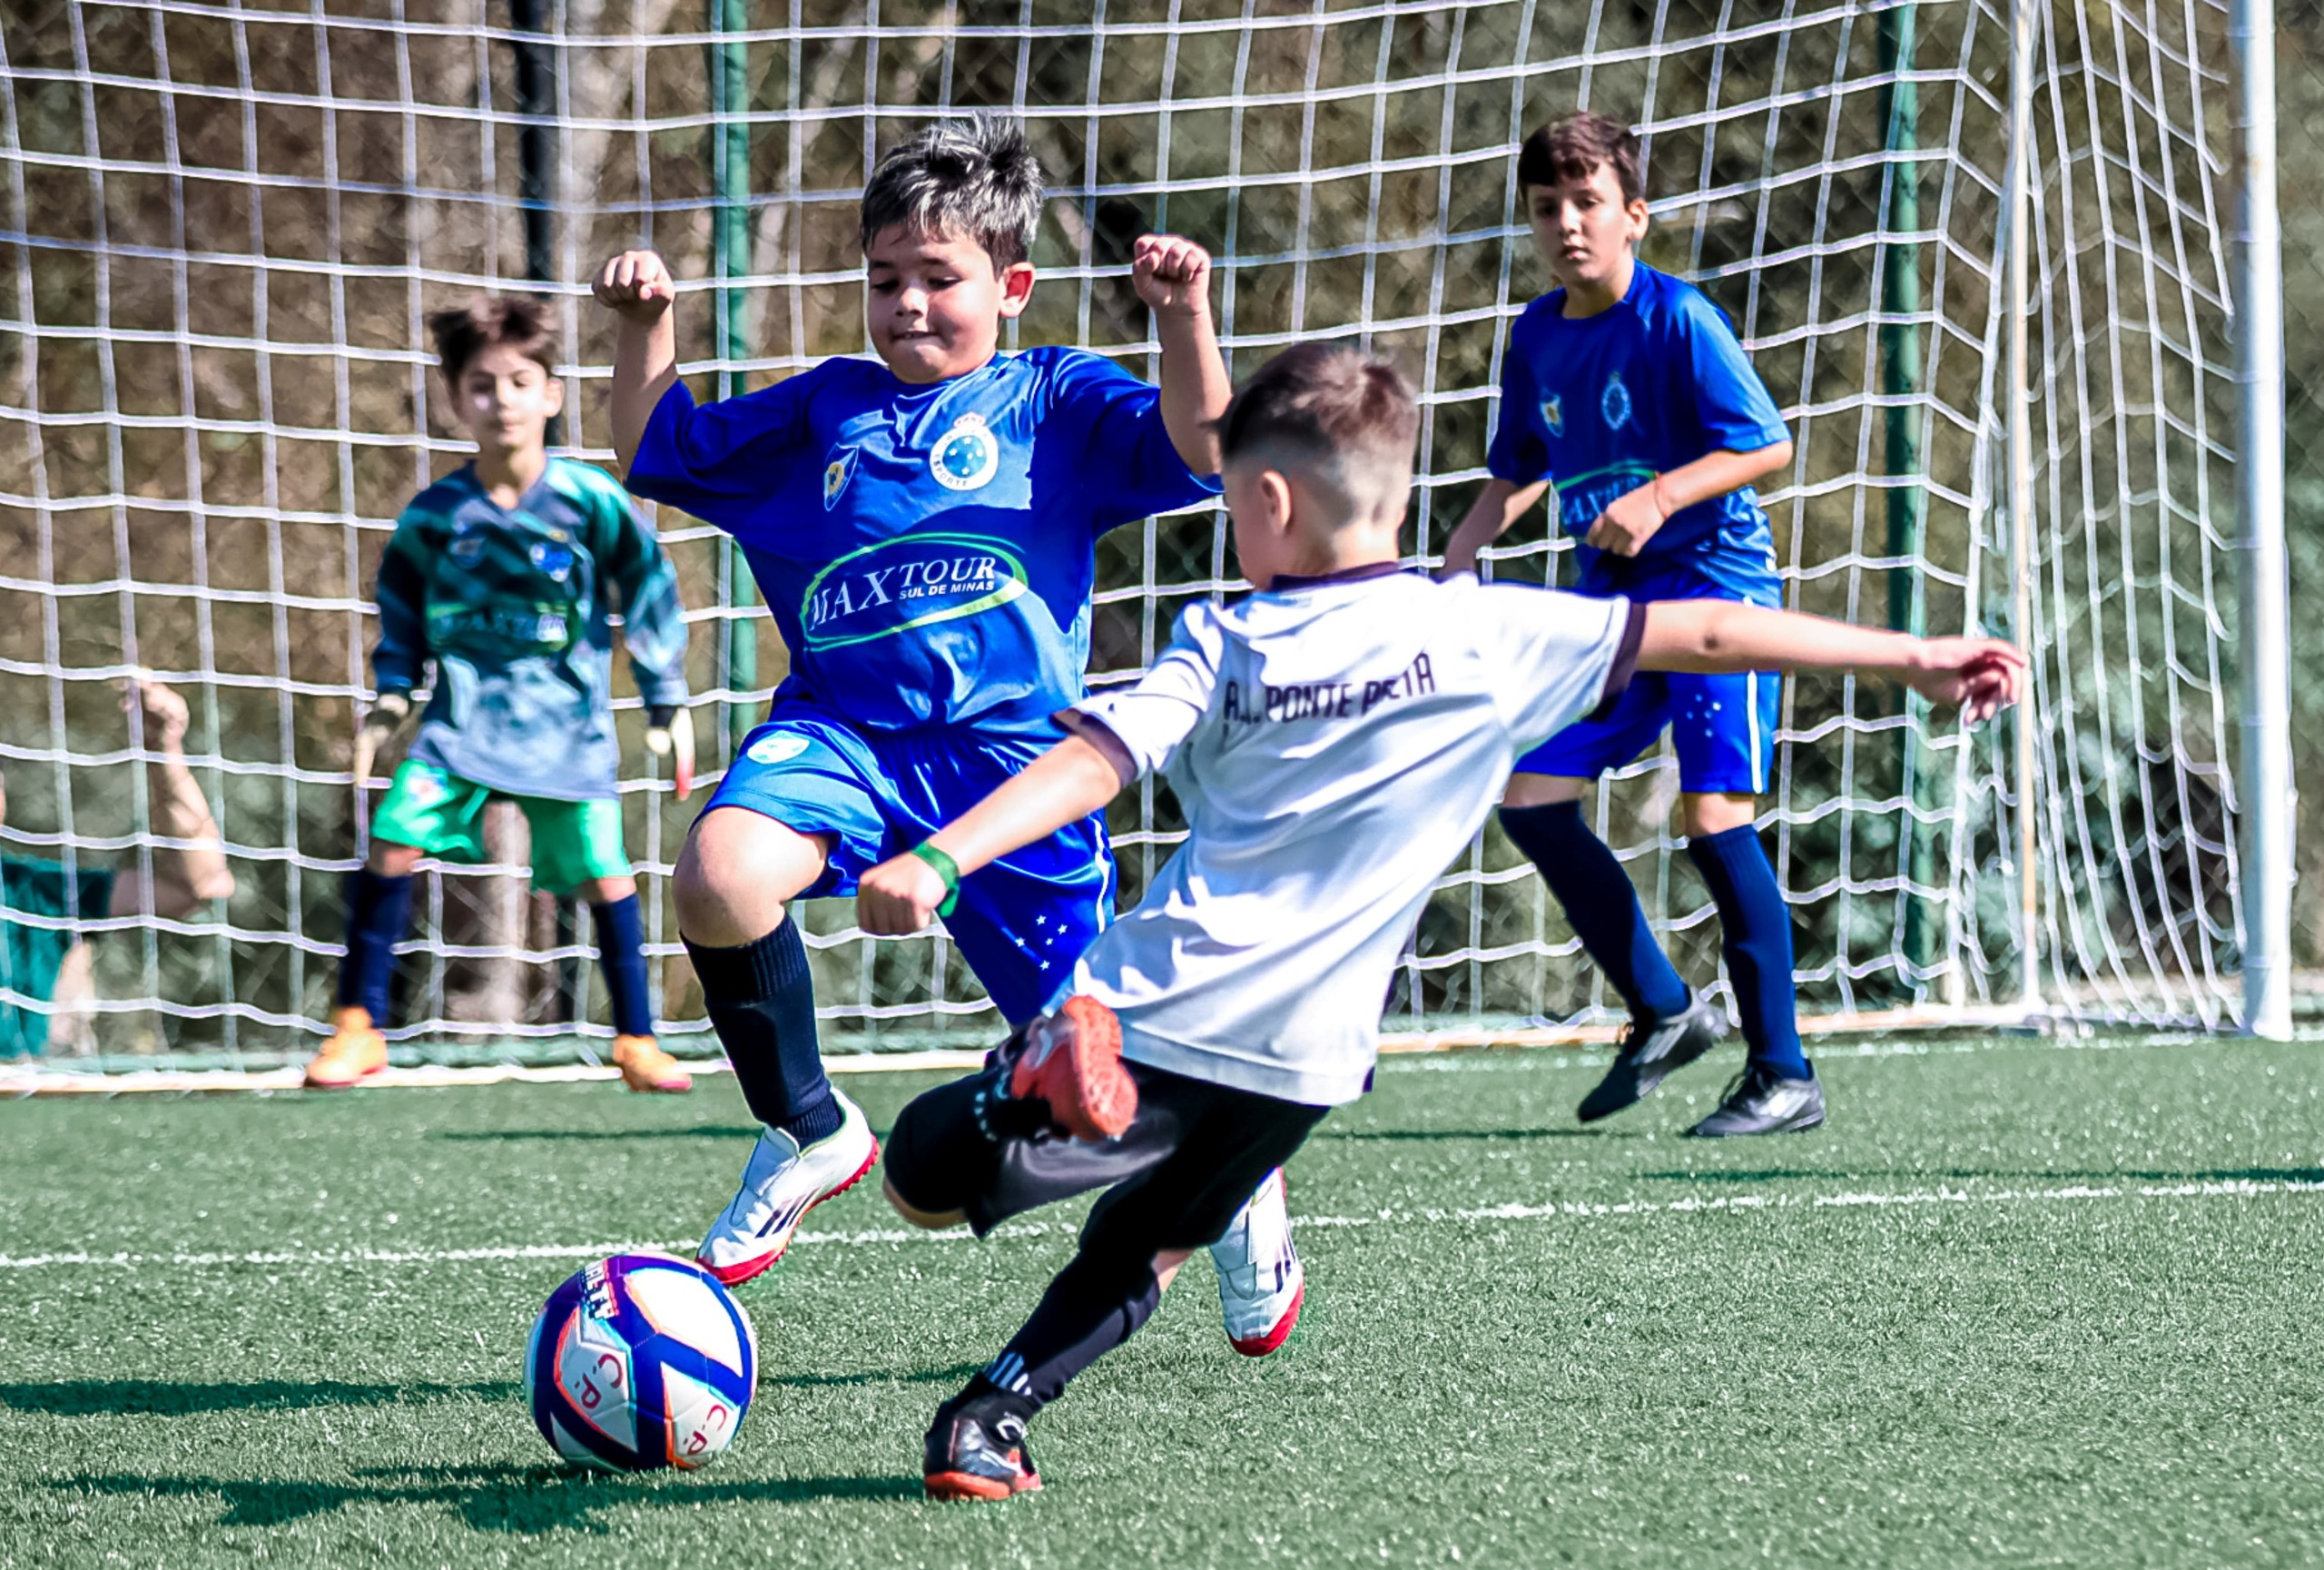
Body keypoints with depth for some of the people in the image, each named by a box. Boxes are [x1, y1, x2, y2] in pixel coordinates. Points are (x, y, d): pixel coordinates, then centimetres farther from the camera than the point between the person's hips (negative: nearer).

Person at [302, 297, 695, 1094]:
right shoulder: (434, 514, -4)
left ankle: (637, 1042, 11)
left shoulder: (590, 502, -8)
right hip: (463, 714, 1)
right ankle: (357, 1028, -2)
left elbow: (649, 593, 2)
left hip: (565, 720, -1)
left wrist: (667, 702, 4)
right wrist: (391, 697, 7)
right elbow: (402, 603, 13)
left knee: (602, 873, -5)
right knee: (392, 842, -14)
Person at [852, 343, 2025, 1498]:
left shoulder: (1220, 646, 3)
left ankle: (1065, 1070, -25)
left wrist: (938, 861, -14)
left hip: (1157, 1008, -1)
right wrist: (1911, 657, 11)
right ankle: (993, 1414, 4)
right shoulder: (1486, 635, 3)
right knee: (1140, 1249, 24)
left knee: (929, 1178, 4)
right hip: (1300, 1056, 2)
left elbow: (1091, 762, -9)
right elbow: (1702, 636, 6)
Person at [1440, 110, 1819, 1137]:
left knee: (1712, 815, -15)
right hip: (1607, 599, 7)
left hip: (1712, 581, -7)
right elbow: (1519, 474, 19)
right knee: (1528, 797, 0)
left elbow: (1768, 444, -14)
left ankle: (1784, 1075, -6)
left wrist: (1661, 496, -26)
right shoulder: (1536, 337, 7)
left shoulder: (1679, 320, -13)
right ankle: (1662, 1011, 15)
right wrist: (1459, 555, 5)